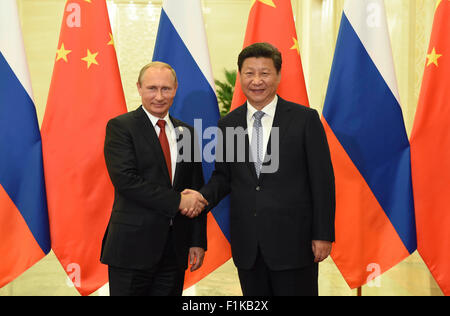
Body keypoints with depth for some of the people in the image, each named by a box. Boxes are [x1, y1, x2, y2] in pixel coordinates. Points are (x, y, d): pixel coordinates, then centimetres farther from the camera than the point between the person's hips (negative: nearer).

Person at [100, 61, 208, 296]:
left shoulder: (186, 132, 12)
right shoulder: (120, 127, -3)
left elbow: (197, 190, 13)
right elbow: (125, 180, -16)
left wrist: (198, 242, 7)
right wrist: (176, 200, -16)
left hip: (175, 248, 5)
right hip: (132, 245, -4)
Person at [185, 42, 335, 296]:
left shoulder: (305, 119, -4)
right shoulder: (228, 124, 7)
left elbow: (322, 180, -5)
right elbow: (223, 176, 13)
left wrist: (323, 235, -8)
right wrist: (203, 197, -9)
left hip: (293, 243, -3)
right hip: (247, 246, 4)